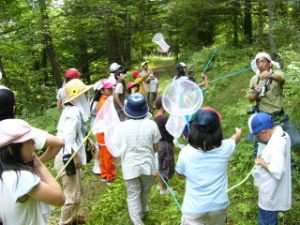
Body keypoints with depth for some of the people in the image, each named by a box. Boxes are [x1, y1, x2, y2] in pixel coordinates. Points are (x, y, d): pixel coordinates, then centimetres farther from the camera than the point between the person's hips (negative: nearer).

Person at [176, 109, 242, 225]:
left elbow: (180, 173, 2)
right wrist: (238, 131, 36)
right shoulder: (224, 148, -11)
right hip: (219, 206, 3)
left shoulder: (186, 152, -18)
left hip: (194, 209, -3)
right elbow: (237, 137, 14)